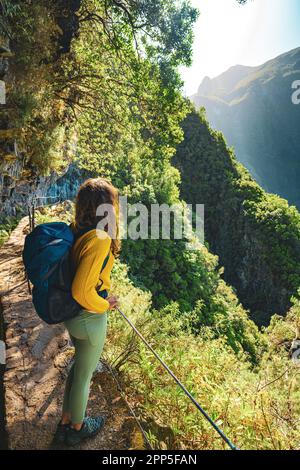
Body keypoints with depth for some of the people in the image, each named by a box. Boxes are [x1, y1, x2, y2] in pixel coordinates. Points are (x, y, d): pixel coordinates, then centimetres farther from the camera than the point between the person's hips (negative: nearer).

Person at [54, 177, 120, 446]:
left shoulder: (76, 231, -5)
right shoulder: (100, 240, -30)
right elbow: (81, 290, -32)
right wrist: (105, 305, -14)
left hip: (72, 314, 8)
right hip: (90, 318, -8)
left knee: (80, 365, 29)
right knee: (84, 375, 17)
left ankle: (66, 422, 48)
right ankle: (77, 429, 44)